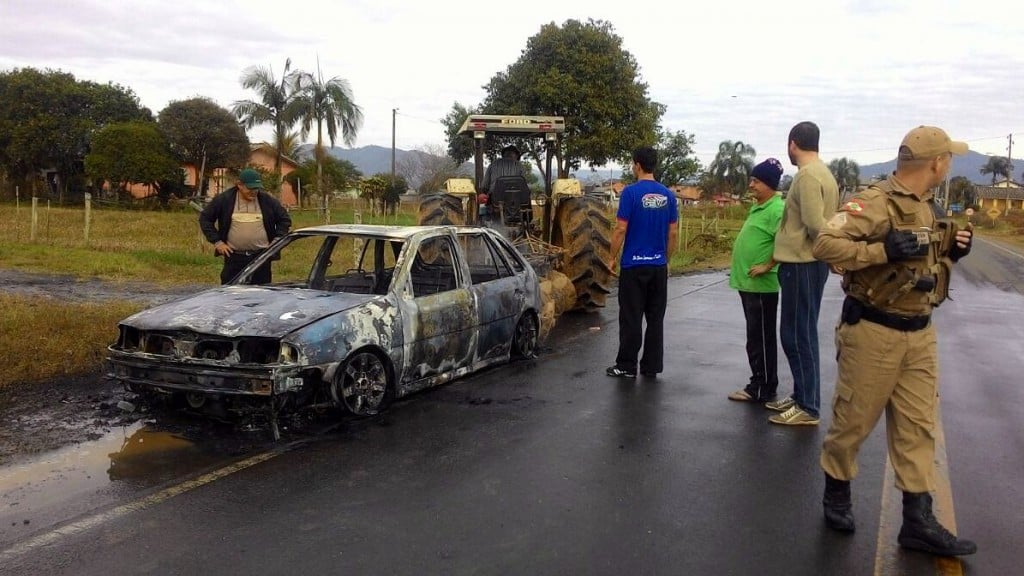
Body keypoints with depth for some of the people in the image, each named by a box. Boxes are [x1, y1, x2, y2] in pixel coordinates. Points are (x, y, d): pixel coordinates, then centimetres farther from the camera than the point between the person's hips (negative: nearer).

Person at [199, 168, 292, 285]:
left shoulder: (267, 200, 2)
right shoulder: (224, 199, -2)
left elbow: (285, 219, 12)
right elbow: (205, 218, 6)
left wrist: (277, 240, 1)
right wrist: (217, 242, -2)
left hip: (261, 257, 1)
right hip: (234, 257, -1)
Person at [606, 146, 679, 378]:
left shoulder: (631, 192, -11)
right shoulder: (668, 195, 5)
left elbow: (621, 229, -12)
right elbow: (673, 233, 7)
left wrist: (613, 257, -1)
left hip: (634, 265, -5)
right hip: (659, 265, 5)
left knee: (631, 318, 1)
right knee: (656, 318, 9)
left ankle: (626, 366, 6)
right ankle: (652, 366, 15)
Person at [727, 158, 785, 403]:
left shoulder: (777, 209, -15)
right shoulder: (758, 207, 15)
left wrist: (767, 267, -21)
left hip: (761, 285, -10)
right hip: (748, 282, 10)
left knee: (762, 339, -2)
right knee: (755, 338, 16)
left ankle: (764, 390, 6)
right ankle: (758, 385, 25)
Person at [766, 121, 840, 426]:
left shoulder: (807, 175, -17)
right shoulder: (822, 173, 14)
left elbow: (815, 223, -23)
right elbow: (819, 221, 14)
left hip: (802, 264, -10)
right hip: (807, 262, 10)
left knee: (798, 335, -4)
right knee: (800, 334, 16)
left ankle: (808, 407, 2)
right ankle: (801, 397, 25)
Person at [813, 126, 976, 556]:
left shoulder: (930, 209, 13)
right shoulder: (875, 203, -15)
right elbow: (824, 244, -24)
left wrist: (951, 253, 5)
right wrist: (883, 249, -30)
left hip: (920, 333, 8)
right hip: (873, 331, -8)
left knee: (917, 427, 8)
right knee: (853, 419, 5)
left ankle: (918, 521, 14)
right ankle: (836, 493, 27)